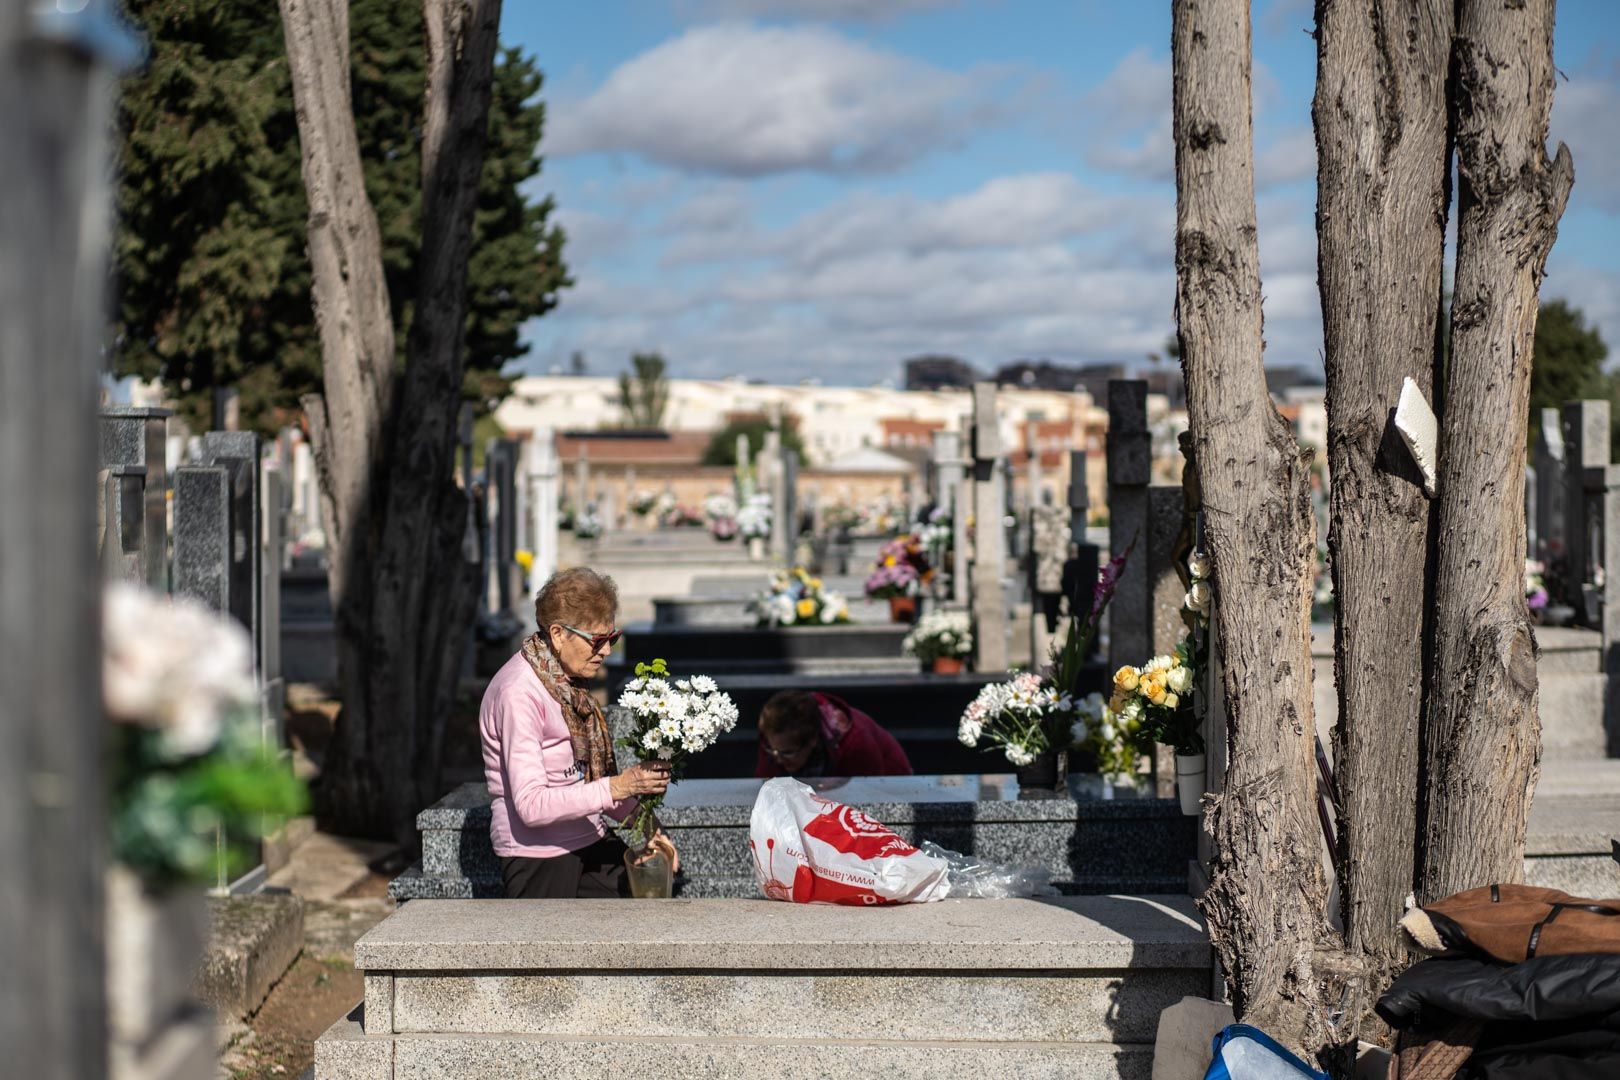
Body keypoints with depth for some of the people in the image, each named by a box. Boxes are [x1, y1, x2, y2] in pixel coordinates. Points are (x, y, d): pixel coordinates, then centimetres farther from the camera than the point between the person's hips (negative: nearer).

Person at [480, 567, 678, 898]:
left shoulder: (569, 680, 8)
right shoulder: (519, 693, -19)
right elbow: (532, 805, -24)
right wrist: (617, 787, -27)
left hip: (590, 842, 8)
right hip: (538, 857, -8)